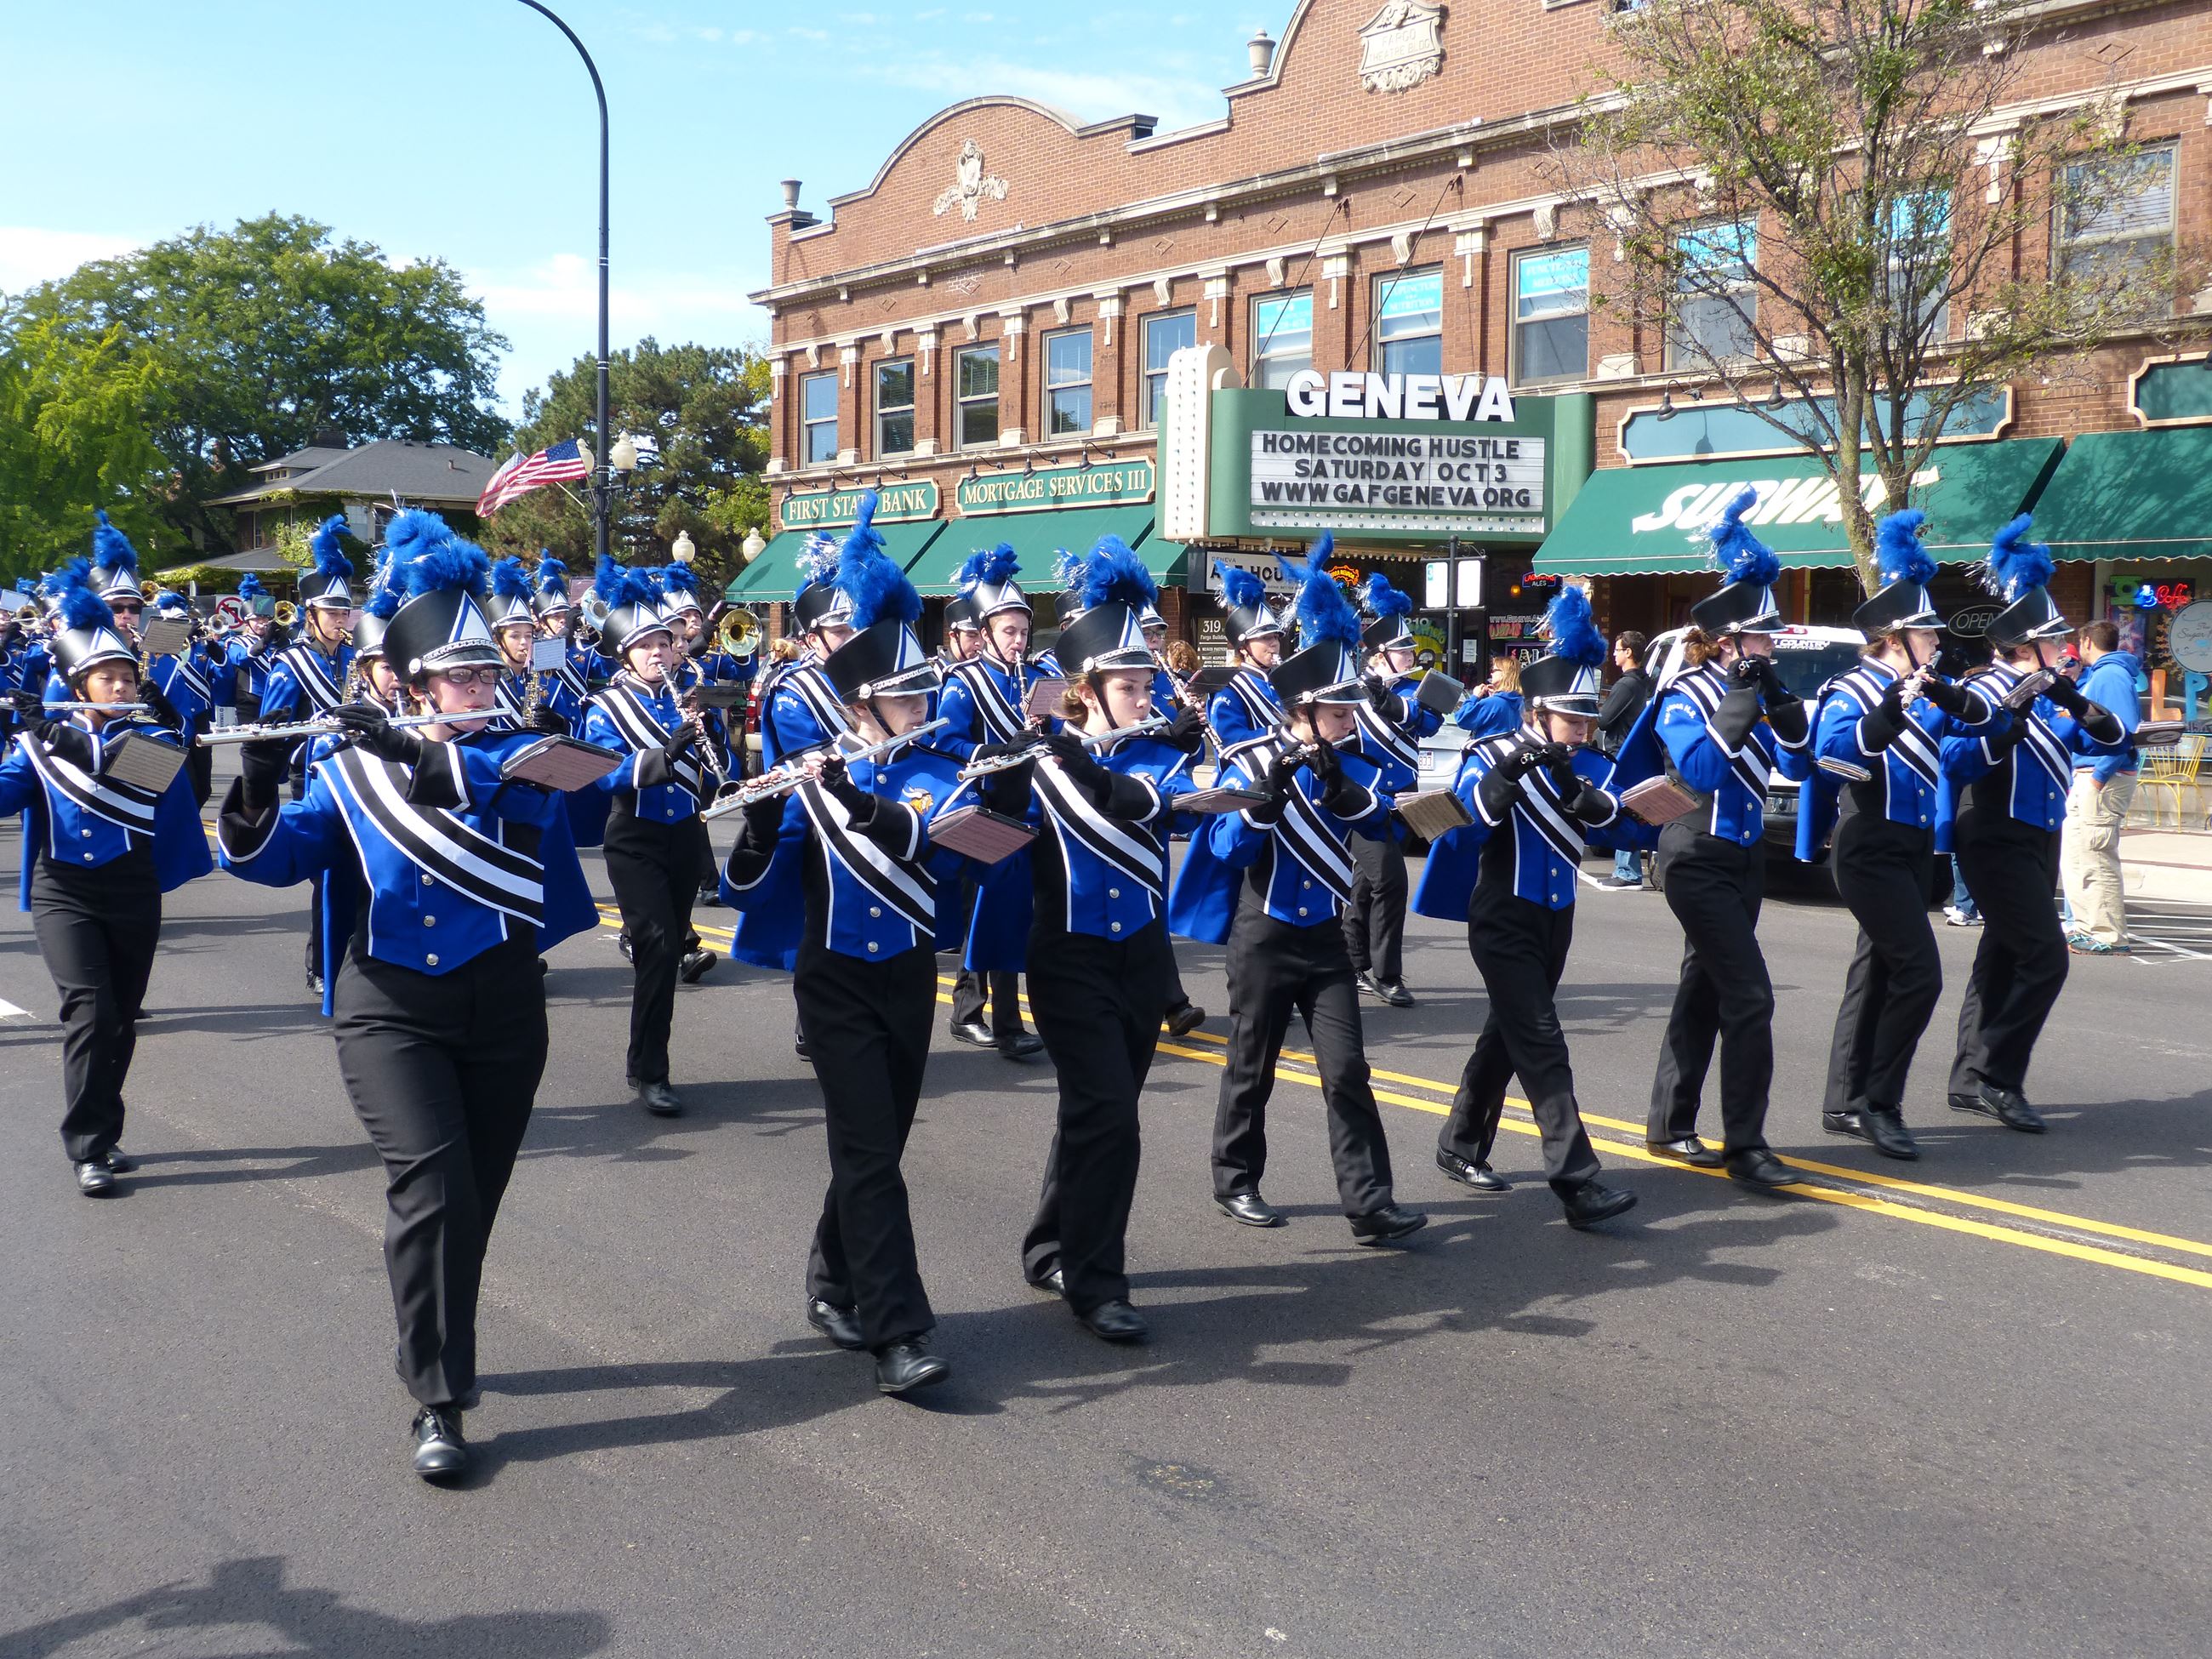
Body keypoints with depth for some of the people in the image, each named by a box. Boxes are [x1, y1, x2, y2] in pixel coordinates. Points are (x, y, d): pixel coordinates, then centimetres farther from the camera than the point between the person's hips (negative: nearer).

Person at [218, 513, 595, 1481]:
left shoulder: (522, 755, 3)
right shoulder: (351, 768, 4)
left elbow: (495, 784, -20)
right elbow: (275, 858, -2)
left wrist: (416, 755, -32)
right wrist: (257, 794, -21)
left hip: (501, 1009, 2)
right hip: (391, 1009, -2)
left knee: (471, 1199, 11)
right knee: (431, 1184, -18)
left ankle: (435, 1352, 35)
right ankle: (438, 1402, -10)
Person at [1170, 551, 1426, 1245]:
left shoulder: (1348, 764, 4)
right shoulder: (1252, 762, -9)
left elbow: (1382, 823, -13)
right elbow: (1226, 849, -19)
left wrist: (1337, 781, -27)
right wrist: (1270, 788, -30)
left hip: (1325, 935, 4)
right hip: (1266, 937, -4)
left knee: (1347, 1069, -3)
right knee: (1252, 1068, 8)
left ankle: (1369, 1202, -3)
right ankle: (1237, 1182, 25)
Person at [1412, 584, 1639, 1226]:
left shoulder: (1589, 765, 5)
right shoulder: (1492, 756, -9)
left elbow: (1604, 813, -15)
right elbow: (1466, 818, -25)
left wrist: (1569, 781, -32)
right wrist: (1511, 768, -36)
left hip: (1555, 918, 6)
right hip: (1504, 920, -6)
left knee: (1508, 1034, 16)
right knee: (1542, 1045, -13)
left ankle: (1461, 1146, 32)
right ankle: (1577, 1182, -18)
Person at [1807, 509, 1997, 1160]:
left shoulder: (1925, 689, 10)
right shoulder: (1852, 691, -12)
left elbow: (1979, 718, -1)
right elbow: (1836, 753, -28)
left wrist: (1947, 695, -19)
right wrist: (1890, 713, -39)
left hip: (1915, 847, 9)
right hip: (1872, 852, -9)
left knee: (1878, 968, 12)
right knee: (1920, 974, -14)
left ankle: (1844, 1102, 19)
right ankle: (1879, 1104, -6)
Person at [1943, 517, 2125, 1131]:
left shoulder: (2050, 693, 11)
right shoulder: (1986, 693, -14)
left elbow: (2109, 737, 6)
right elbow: (1958, 759, -27)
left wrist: (2075, 702, -11)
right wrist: (2012, 713, -32)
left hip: (2037, 842, 9)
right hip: (1999, 843, -9)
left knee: (2003, 960, 13)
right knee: (2045, 958, -16)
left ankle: (1970, 1080, 20)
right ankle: (1996, 1078, -10)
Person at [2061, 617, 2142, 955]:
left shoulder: (2112, 675, -13)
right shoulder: (2096, 675, 18)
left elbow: (2124, 729, -23)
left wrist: (2099, 776, -23)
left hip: (2103, 779, -11)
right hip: (2087, 777, 11)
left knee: (2094, 858, -9)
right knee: (2072, 855, 15)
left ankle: (2110, 937, -6)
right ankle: (2087, 928, 22)